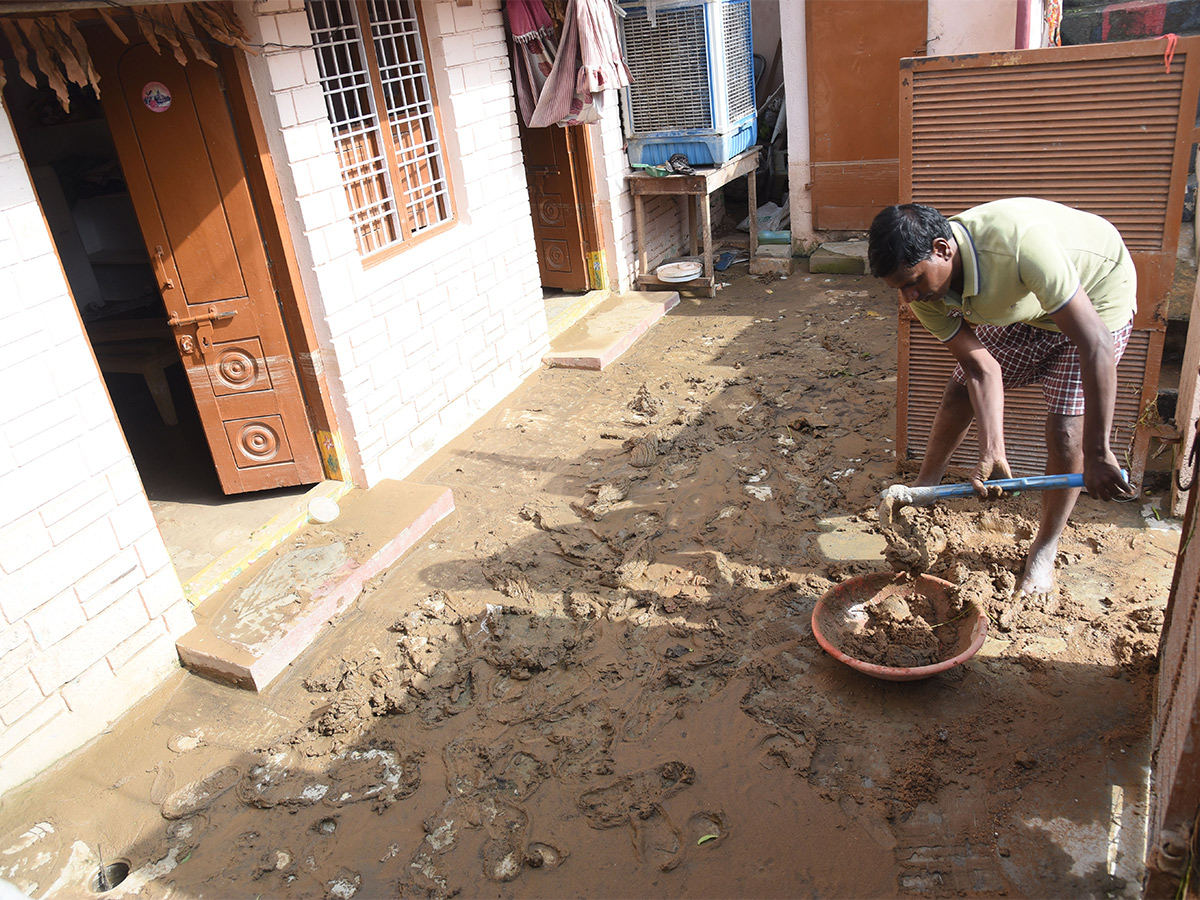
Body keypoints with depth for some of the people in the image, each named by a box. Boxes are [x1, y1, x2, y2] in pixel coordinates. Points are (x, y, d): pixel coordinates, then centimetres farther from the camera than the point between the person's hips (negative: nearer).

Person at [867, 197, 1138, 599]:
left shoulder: (1018, 242, -44)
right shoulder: (924, 292, -24)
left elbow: (1094, 343, -42)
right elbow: (981, 367, -20)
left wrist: (1097, 454, -39)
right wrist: (992, 454, -30)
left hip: (1094, 293, -5)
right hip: (1020, 306, 5)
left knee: (1066, 432, -10)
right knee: (960, 393, 2)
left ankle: (1044, 550, 10)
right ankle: (925, 488, 28)